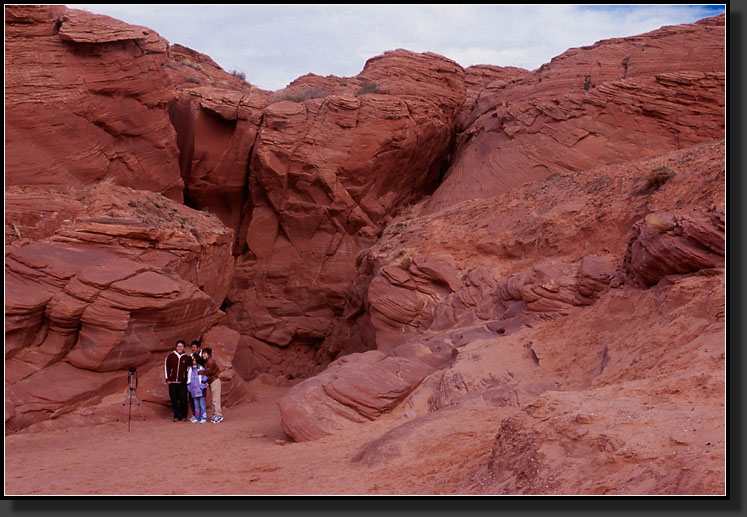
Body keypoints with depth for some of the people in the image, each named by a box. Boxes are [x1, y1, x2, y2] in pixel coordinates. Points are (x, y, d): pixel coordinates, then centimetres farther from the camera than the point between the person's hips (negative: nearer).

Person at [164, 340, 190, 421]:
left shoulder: (186, 357, 6)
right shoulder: (170, 356, 3)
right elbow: (166, 367, 7)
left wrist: (187, 380, 8)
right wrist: (167, 379, 2)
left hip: (182, 382, 0)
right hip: (172, 382, 0)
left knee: (183, 399, -3)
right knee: (174, 399, 1)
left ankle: (183, 415, 10)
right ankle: (176, 416, 10)